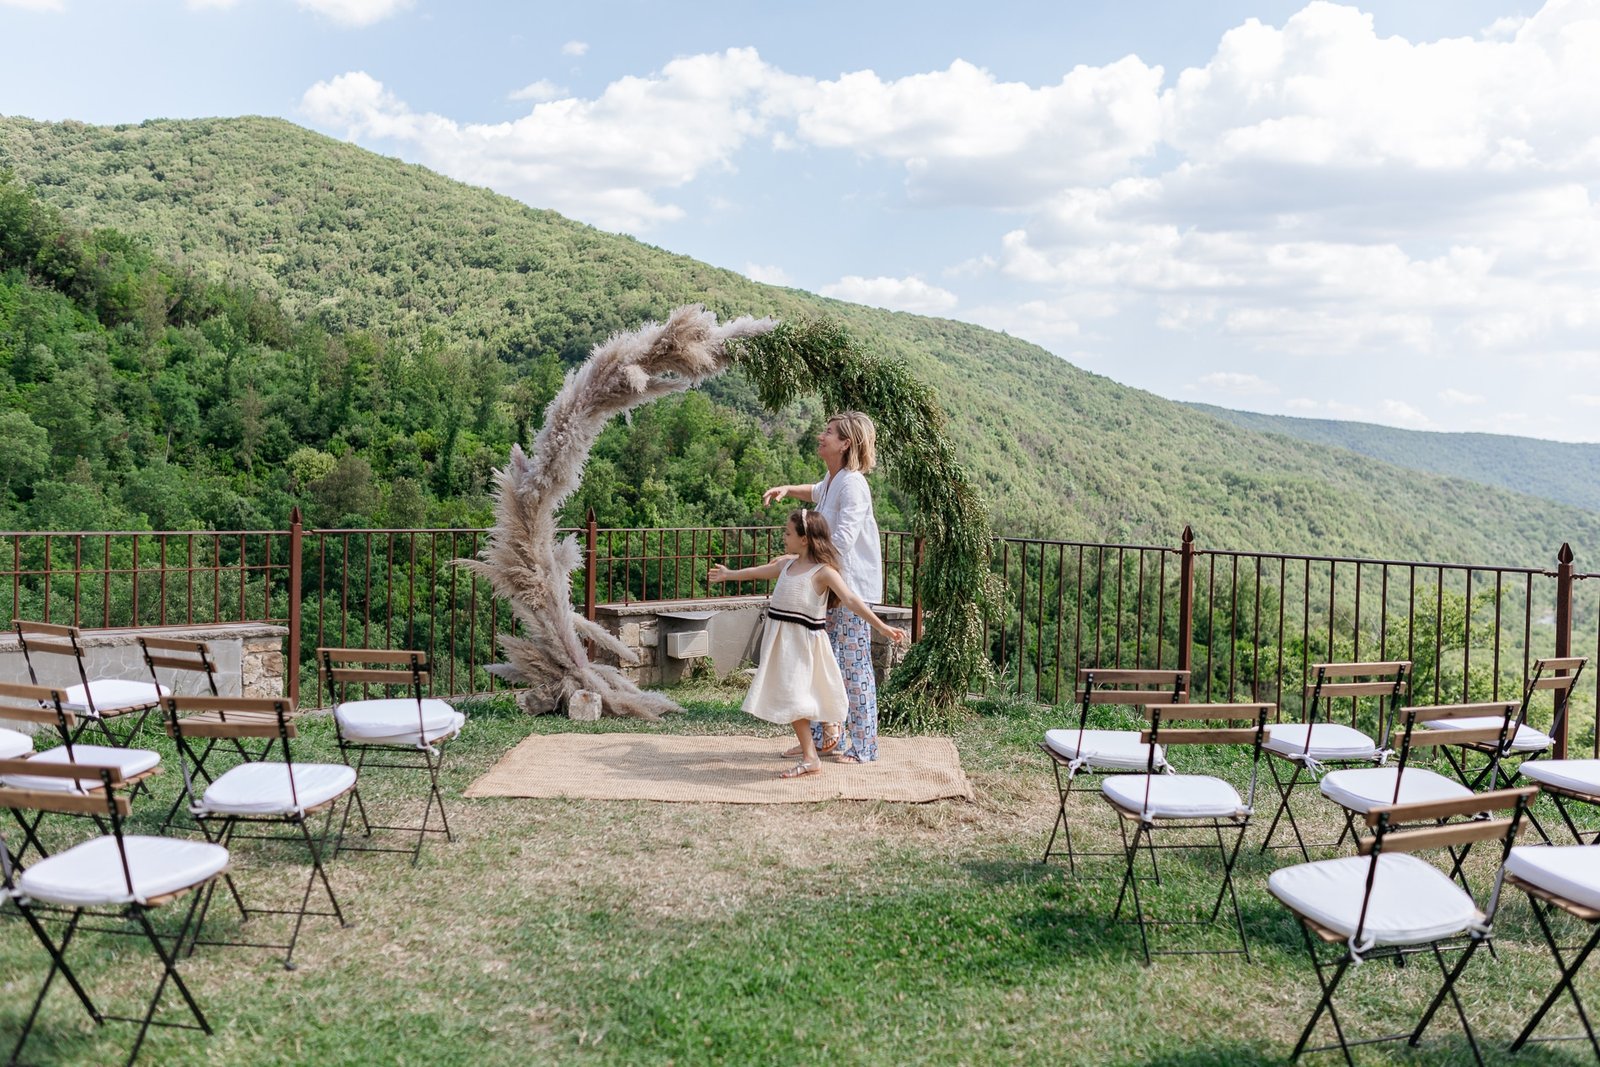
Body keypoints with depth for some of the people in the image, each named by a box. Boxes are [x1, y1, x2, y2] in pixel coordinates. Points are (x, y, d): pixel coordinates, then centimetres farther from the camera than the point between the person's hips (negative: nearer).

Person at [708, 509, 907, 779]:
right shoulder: (787, 563, 11)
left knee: (792, 696, -12)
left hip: (801, 641, -8)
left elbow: (851, 600, -21)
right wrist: (730, 575, 44)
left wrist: (882, 627, -28)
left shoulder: (824, 571, -13)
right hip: (780, 638, 8)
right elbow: (758, 572, 29)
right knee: (787, 693, 15)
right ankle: (807, 742, 33)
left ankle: (810, 758, -5)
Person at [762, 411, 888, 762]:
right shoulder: (832, 480, 9)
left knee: (854, 664, -2)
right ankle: (827, 735, 26)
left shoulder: (853, 485, -19)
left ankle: (864, 746, 9)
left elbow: (843, 542, -29)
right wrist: (788, 490, 20)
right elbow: (818, 493, 36)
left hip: (853, 586, -9)